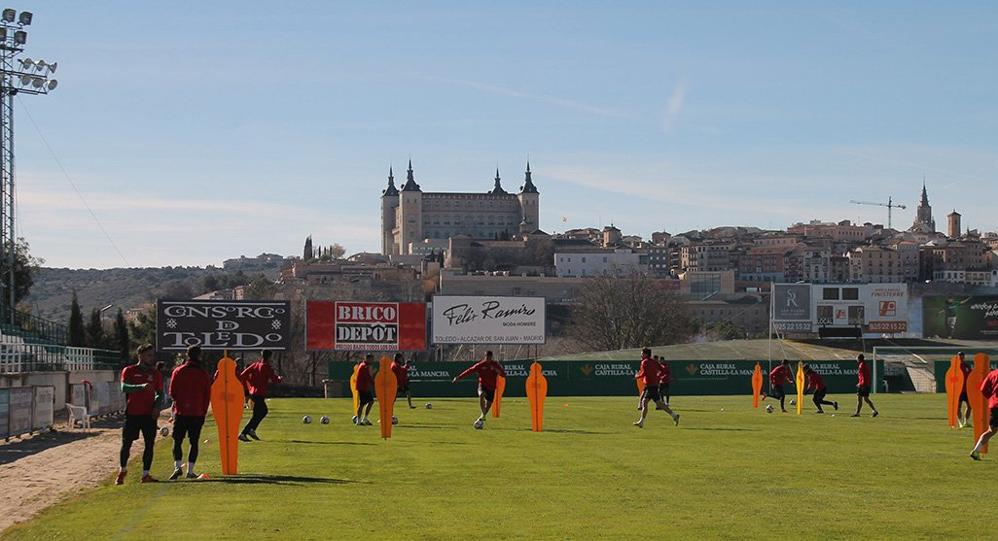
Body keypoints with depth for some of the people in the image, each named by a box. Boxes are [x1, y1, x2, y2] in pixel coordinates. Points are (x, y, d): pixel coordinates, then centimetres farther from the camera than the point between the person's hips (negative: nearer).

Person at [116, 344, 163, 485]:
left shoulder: (155, 373, 11)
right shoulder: (129, 371, 0)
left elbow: (160, 393, 16)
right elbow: (124, 387, -15)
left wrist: (157, 406, -4)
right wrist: (142, 386, -30)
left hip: (149, 414, 3)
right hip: (132, 413, -3)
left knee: (149, 444, -4)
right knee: (126, 444, 1)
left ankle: (145, 474, 0)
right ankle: (123, 470, 22)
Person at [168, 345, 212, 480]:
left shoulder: (178, 371, 0)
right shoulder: (204, 375, 2)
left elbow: (172, 393, 1)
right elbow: (207, 396, 4)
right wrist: (203, 413, 12)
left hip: (181, 413, -1)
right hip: (197, 413, 1)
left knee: (177, 441, 3)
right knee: (194, 442, 7)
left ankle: (178, 467, -15)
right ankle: (190, 471, 3)